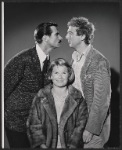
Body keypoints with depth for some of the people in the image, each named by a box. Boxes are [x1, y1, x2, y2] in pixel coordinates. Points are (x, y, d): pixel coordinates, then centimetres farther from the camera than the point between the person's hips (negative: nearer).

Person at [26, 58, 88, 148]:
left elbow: (80, 125, 2)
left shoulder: (77, 98, 5)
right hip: (47, 145, 0)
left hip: (68, 146, 0)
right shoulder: (41, 98, 6)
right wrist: (42, 145, -6)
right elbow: (34, 125, 4)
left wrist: (72, 146, -7)